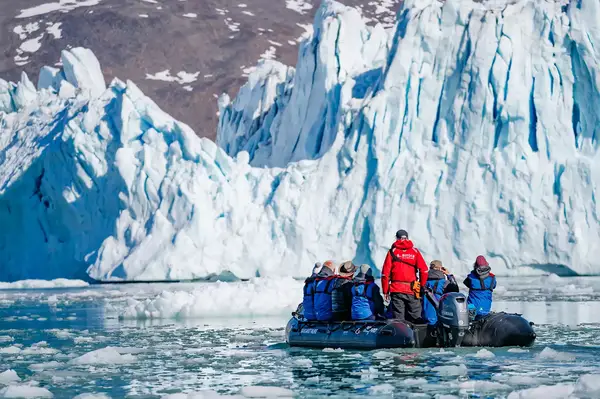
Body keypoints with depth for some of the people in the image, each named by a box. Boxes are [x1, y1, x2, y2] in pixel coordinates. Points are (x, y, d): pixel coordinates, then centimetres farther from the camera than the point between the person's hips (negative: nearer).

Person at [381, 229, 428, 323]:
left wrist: (385, 291, 5)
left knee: (398, 319, 0)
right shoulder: (415, 251, 5)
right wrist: (422, 286, 8)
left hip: (396, 290, 0)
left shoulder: (393, 251, 4)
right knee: (416, 319, 4)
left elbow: (385, 273, 0)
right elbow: (424, 270, -2)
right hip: (412, 291, 0)